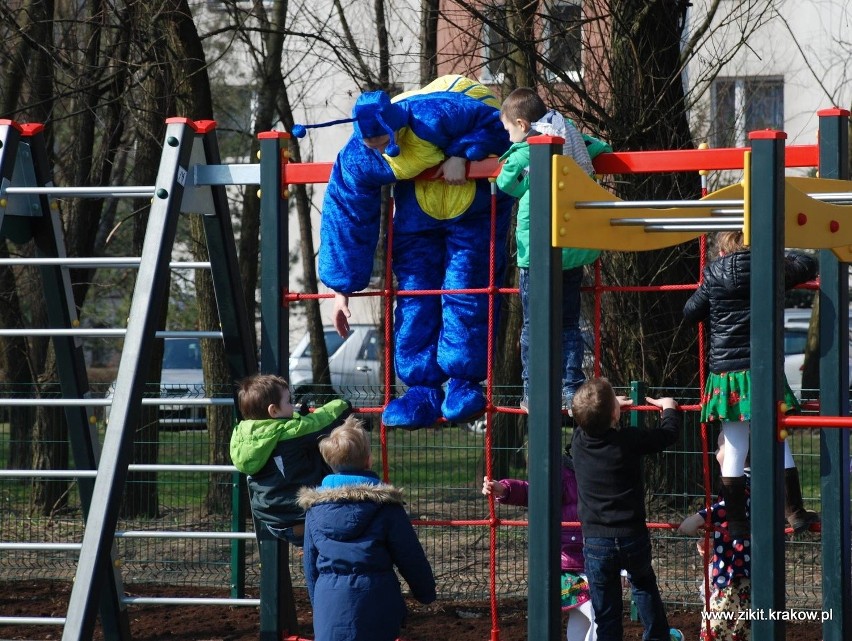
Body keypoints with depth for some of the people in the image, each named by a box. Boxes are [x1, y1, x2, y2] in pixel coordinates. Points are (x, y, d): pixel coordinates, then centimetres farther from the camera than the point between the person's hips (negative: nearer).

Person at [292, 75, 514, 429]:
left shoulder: (436, 116, -36)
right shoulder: (358, 159, -23)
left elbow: (494, 124, -21)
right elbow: (346, 218, -12)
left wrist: (461, 154, -36)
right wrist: (340, 289, -10)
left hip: (472, 198, -4)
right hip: (417, 210, 4)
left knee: (465, 292, -11)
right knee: (413, 293, -4)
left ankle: (464, 384, -3)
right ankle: (424, 388, -1)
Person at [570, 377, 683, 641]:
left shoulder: (578, 441, -6)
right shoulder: (630, 441, -15)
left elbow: (585, 421, 20)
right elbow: (669, 433, -1)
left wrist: (611, 406, 34)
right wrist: (669, 407, 19)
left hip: (595, 542, 1)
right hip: (633, 537, -1)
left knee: (606, 613, 6)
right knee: (644, 584, 30)